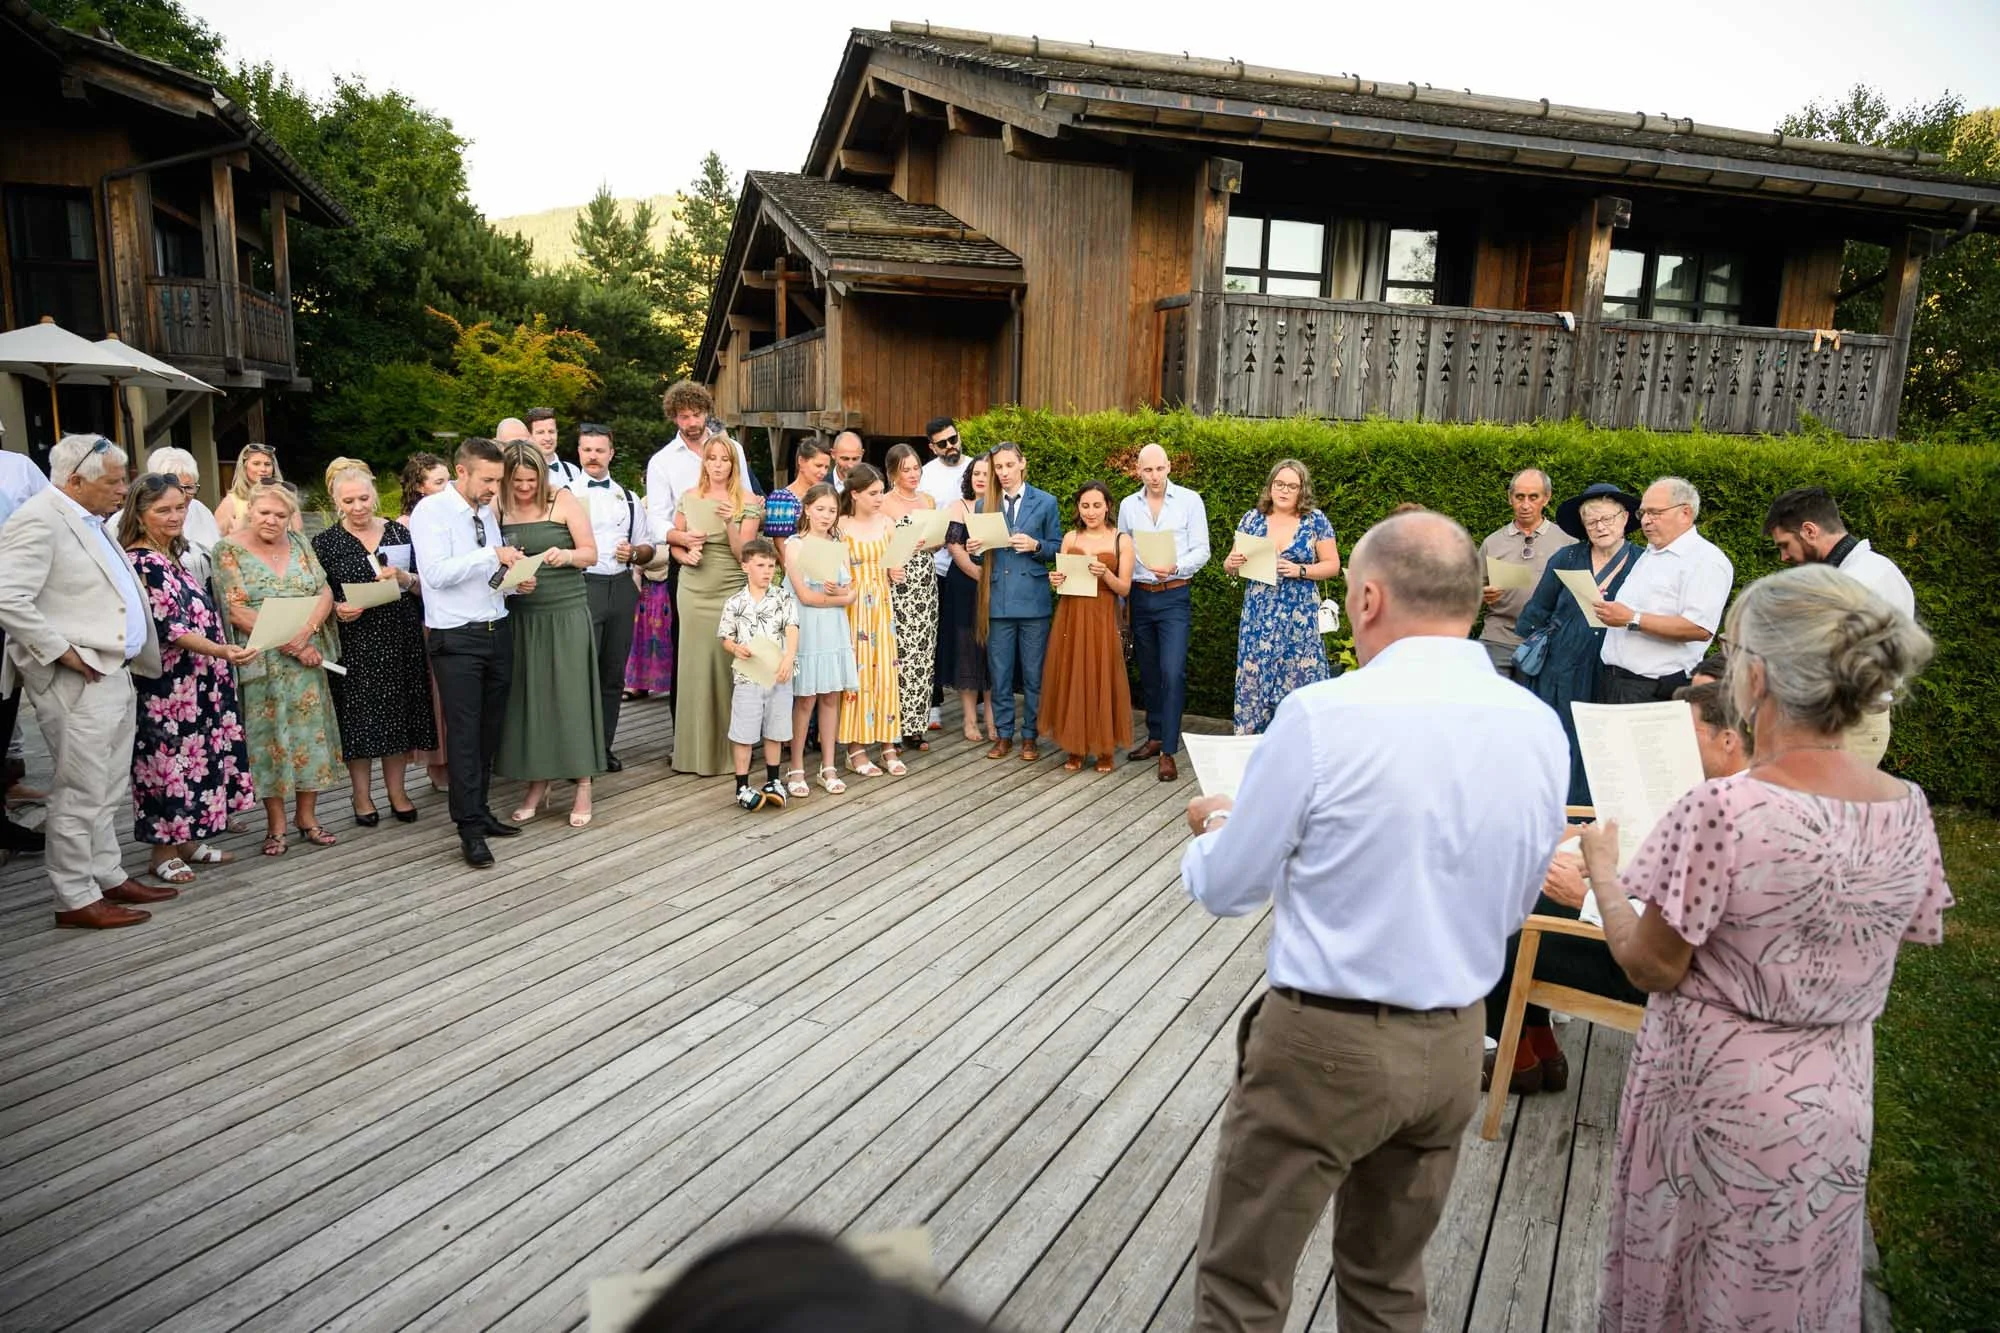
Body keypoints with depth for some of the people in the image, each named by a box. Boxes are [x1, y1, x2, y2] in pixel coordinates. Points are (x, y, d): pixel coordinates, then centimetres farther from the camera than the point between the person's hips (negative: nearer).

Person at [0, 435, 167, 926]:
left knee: (108, 789, 17)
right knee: (79, 793, -2)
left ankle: (108, 877, 28)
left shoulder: (89, 521, 16)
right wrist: (65, 654, -18)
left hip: (113, 674, 9)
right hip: (77, 683, -9)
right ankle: (75, 899, 8)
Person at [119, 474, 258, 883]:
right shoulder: (142, 562, -15)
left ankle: (187, 840, 23)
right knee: (168, 759, 0)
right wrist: (222, 651, -37)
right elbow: (168, 626, -24)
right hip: (167, 684, -9)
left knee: (197, 756, 13)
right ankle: (164, 852, 10)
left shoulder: (171, 555, 12)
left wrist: (220, 656, 22)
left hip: (197, 680, 9)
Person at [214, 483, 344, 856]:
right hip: (261, 662, -3)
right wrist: (289, 645, -16)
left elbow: (325, 592, 3)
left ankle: (307, 816, 17)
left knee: (311, 730, 5)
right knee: (268, 736, 2)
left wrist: (306, 632, -15)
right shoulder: (229, 550, -2)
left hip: (309, 656, 3)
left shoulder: (300, 544, 9)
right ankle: (276, 824, 12)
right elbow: (235, 612, -10)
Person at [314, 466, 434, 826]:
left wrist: (403, 578, -14)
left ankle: (396, 790, 20)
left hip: (401, 639, 2)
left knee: (399, 713, 6)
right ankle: (361, 795, 16)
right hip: (354, 643, -1)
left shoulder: (398, 532, 7)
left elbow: (423, 585, 6)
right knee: (359, 718, 2)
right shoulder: (326, 543, 3)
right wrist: (337, 609, -15)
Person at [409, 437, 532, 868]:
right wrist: (493, 555, -22)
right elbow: (437, 573, -20)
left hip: (497, 631, 7)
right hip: (456, 638, -7)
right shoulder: (431, 510, -8)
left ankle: (479, 811, 26)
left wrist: (515, 581, 0)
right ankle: (470, 828, 1)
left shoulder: (487, 512, 12)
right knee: (464, 733, -5)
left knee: (489, 729, 13)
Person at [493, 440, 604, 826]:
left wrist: (567, 555, -20)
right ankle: (537, 780, 19)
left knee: (572, 694, -1)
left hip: (566, 613, -3)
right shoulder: (499, 511, 4)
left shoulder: (564, 502, -2)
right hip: (522, 616, 3)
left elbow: (591, 554, 0)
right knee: (527, 696, 6)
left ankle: (583, 785, 8)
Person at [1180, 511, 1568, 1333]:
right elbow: (1512, 906, 10)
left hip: (1324, 1045, -6)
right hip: (1453, 1047, 6)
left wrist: (1214, 829, 12)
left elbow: (1225, 889, -9)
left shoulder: (1322, 715, -20)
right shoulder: (1539, 729, -3)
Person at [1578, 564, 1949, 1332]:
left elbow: (1651, 968, -18)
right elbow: (1918, 937, 8)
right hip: (1836, 1103, 5)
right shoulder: (1909, 811, -9)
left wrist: (1602, 873, -3)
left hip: (1719, 1098, -5)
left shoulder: (1723, 813, -29)